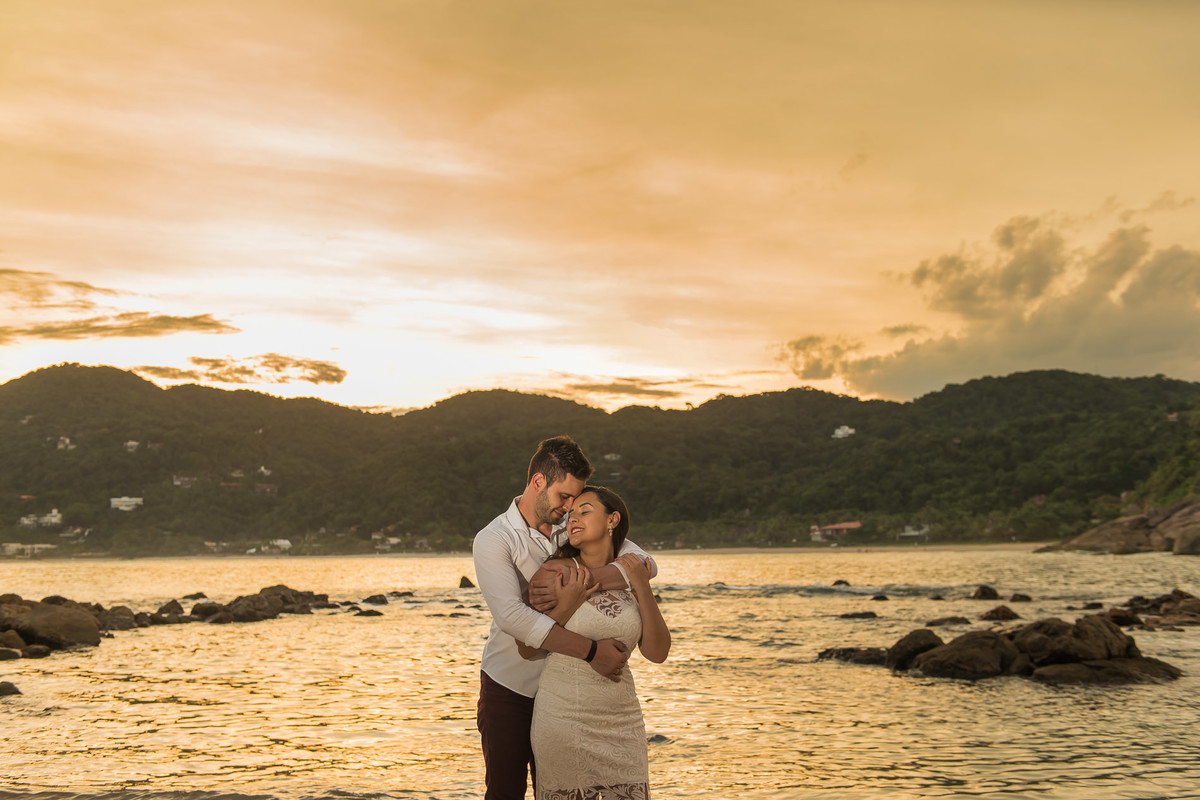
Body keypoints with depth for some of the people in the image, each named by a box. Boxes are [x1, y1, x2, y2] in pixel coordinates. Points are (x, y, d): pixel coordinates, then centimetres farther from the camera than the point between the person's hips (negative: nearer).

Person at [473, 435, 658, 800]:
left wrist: (578, 580, -27)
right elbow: (512, 616, -27)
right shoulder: (493, 540, -11)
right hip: (509, 688, -4)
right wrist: (591, 650, -31)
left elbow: (644, 564, -11)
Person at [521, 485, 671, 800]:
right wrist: (566, 607, -16)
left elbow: (657, 653, -1)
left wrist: (642, 588, -8)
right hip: (564, 718, -3)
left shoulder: (630, 576, 5)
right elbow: (528, 650, -4)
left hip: (622, 720, 3)